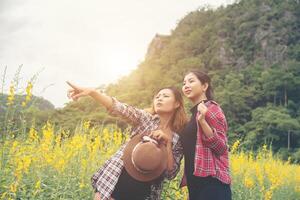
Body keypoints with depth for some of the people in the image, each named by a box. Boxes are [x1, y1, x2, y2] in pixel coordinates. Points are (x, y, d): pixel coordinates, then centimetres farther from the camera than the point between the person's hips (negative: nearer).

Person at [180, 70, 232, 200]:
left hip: (211, 182, -8)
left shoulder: (211, 108, -6)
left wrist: (202, 121, -23)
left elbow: (221, 148, -14)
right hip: (194, 183, 8)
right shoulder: (193, 114, 17)